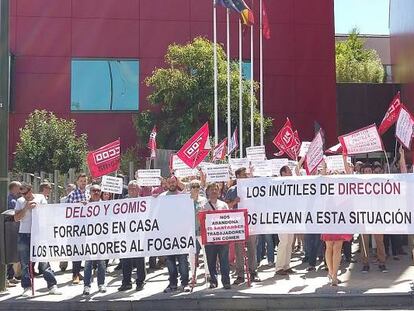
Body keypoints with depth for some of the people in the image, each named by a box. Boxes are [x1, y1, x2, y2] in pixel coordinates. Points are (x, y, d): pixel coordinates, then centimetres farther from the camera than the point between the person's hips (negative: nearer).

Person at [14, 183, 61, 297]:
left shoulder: (40, 198, 4)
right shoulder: (20, 201, 7)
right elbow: (16, 218, 0)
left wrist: (36, 207, -13)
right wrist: (26, 208, -12)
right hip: (23, 235, 2)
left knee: (44, 261, -2)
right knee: (25, 263, 3)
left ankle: (52, 285, 2)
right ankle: (27, 287, 11)